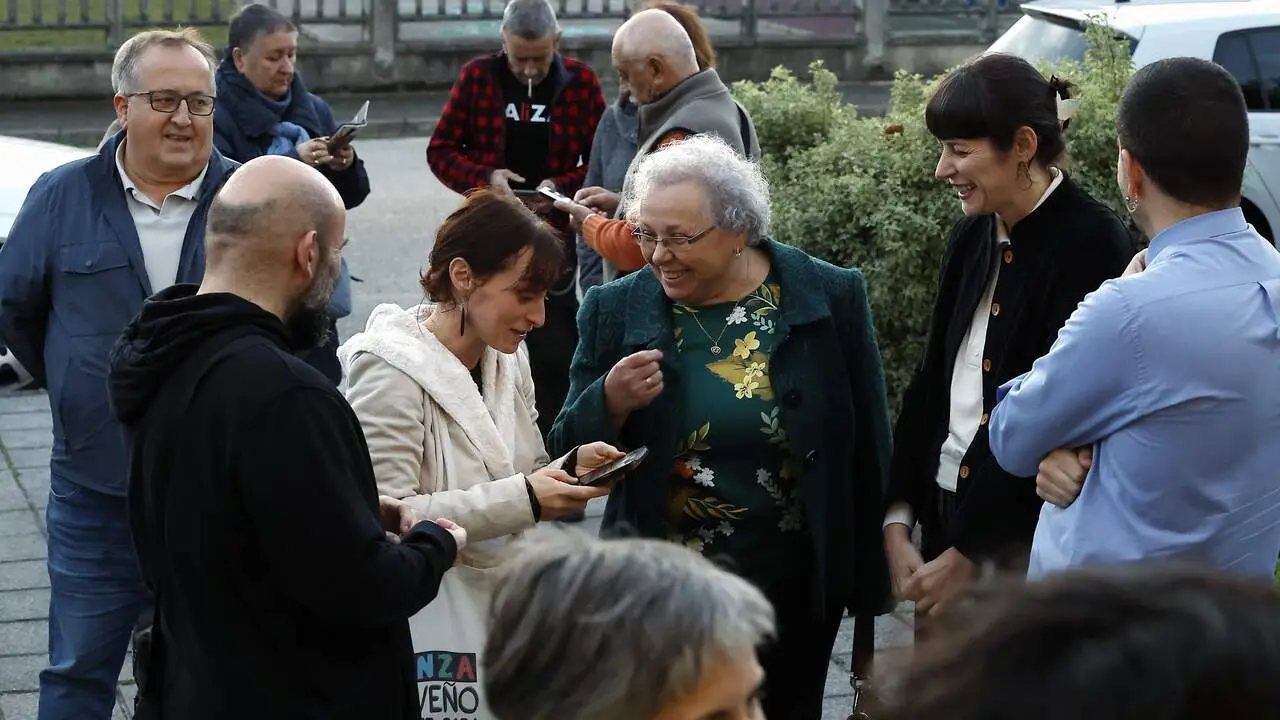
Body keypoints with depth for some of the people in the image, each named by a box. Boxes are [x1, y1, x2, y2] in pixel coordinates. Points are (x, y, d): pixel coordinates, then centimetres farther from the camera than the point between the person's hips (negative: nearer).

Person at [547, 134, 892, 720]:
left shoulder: (832, 298, -6)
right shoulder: (615, 312, -4)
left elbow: (867, 450, 0)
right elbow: (569, 459, 1)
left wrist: (870, 586, 2)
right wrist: (609, 403, -20)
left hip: (795, 590, 0)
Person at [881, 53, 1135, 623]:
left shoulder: (1093, 246, -13)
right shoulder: (971, 238, 9)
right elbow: (930, 384, 11)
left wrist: (966, 554, -14)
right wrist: (898, 522, 1)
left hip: (1028, 536, -6)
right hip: (948, 513, 7)